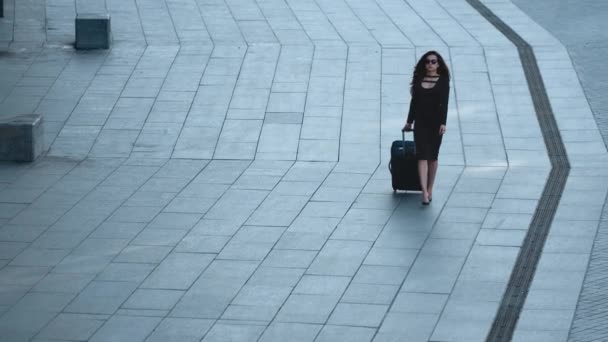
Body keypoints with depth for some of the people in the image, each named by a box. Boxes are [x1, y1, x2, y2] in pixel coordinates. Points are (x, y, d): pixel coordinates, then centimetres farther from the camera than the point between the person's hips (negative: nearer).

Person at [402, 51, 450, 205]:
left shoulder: (443, 81, 1)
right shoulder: (418, 80, 8)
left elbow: (444, 103, -6)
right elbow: (414, 101, 12)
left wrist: (443, 123, -15)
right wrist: (409, 121, 13)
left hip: (436, 122, -1)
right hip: (421, 122, 1)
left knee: (432, 156, 6)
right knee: (422, 156, -9)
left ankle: (430, 189, 17)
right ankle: (425, 192, -17)